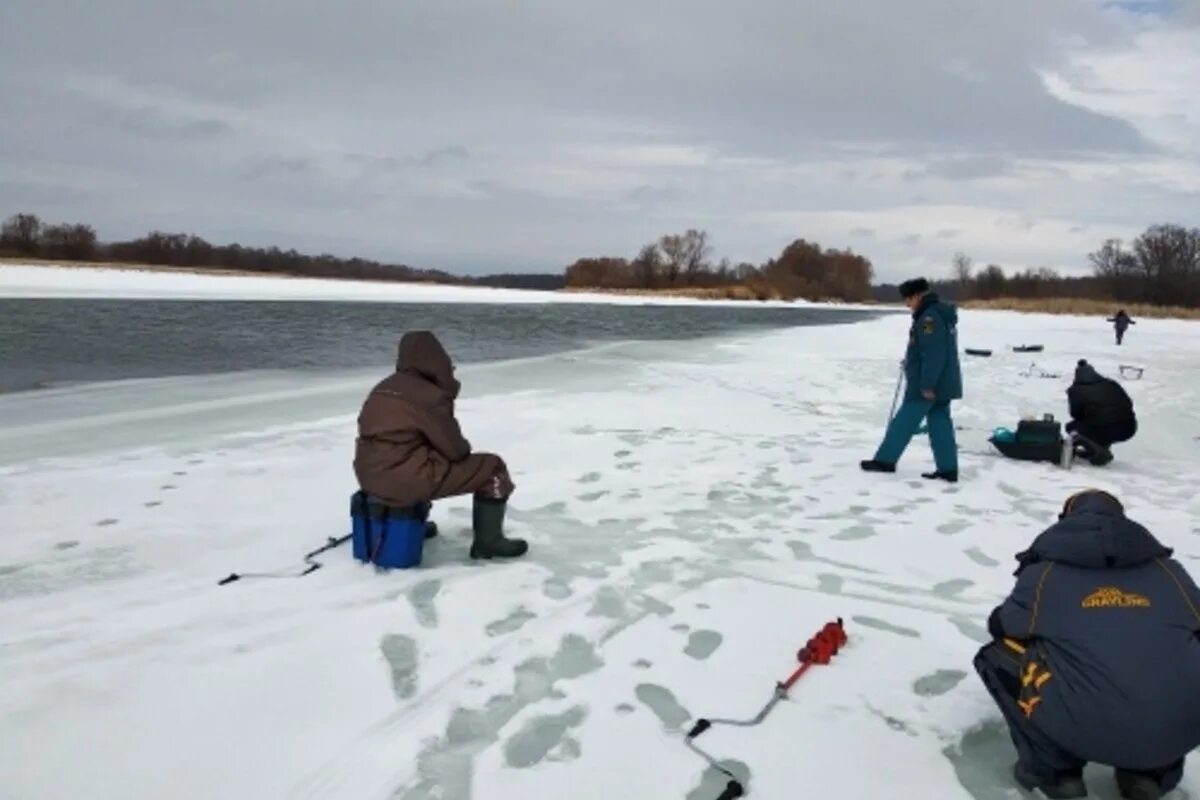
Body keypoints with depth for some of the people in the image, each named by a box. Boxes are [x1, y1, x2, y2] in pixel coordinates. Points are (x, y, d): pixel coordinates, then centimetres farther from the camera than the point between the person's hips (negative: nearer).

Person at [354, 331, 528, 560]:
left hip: (371, 477, 9)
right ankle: (488, 541, 12)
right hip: (403, 479, -9)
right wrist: (465, 448, 14)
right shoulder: (431, 396, -14)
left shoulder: (383, 389, 12)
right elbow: (454, 449, -8)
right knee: (493, 469, 1)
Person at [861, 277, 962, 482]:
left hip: (927, 385, -10)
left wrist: (927, 385, -22)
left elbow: (934, 355, -24)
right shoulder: (941, 314, 14)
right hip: (943, 383, 10)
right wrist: (911, 361, 22)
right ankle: (948, 469, 8)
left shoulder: (929, 319, -19)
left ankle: (885, 460, 9)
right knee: (940, 425, 8)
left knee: (903, 422, 0)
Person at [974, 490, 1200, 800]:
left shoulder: (1045, 571, 10)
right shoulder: (1168, 570, 18)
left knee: (997, 655, 19)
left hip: (1088, 730, -3)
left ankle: (1054, 770, 14)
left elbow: (1002, 627, 24)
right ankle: (1153, 772, 22)